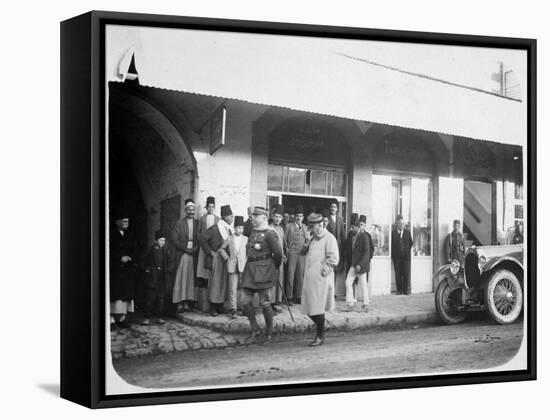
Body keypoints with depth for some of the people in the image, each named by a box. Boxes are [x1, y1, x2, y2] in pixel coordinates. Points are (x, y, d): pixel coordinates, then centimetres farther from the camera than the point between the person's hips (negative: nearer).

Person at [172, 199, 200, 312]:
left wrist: (195, 248, -9)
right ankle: (180, 303, -7)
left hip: (194, 255, 2)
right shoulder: (180, 223, 6)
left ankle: (188, 302, -1)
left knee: (190, 279, -1)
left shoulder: (198, 223, 10)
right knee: (181, 278, -6)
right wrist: (186, 248, -9)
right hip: (182, 255, -2)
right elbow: (175, 239, -1)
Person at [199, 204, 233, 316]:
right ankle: (212, 308, -1)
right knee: (215, 281, -6)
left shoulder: (228, 230, 11)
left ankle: (220, 306, 15)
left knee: (224, 282, 8)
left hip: (225, 258, 7)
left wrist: (225, 253, 4)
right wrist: (210, 252, -11)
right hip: (216, 257, -7)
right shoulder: (215, 228, -10)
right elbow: (201, 238, -13)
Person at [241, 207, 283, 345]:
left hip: (263, 271, -8)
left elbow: (278, 253, -13)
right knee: (245, 300, 2)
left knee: (265, 303, 0)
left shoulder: (269, 234, -11)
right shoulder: (253, 231, 13)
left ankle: (269, 334, 13)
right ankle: (255, 330, 15)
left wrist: (273, 267, 1)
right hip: (250, 269, 8)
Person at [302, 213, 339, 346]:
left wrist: (323, 270, -13)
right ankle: (320, 328, 26)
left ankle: (320, 336, 9)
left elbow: (334, 259, -13)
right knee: (309, 309, 7)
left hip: (321, 280, -8)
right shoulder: (313, 238, 18)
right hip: (310, 279, 8)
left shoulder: (329, 238, -8)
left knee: (317, 309, -3)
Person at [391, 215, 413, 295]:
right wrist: (393, 255, -1)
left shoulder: (407, 232, 9)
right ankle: (399, 290, 7)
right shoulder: (393, 233, 2)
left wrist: (407, 251, 5)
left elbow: (410, 243, 12)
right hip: (397, 257, -1)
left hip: (406, 256, 1)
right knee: (398, 274, 0)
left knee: (406, 273, -4)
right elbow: (391, 244, 4)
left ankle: (406, 290, 2)